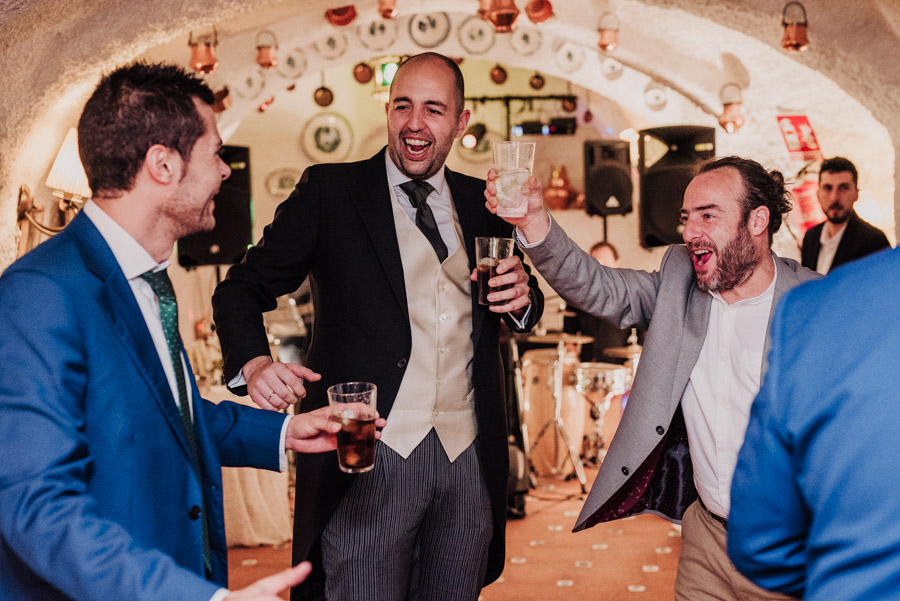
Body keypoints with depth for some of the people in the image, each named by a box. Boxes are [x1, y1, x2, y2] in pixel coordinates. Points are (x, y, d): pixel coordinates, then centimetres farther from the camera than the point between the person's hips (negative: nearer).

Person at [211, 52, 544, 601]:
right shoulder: (329, 192, 0)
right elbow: (243, 289, -3)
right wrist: (254, 362, -24)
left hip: (469, 459, 4)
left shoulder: (483, 204, 10)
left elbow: (524, 312, 21)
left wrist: (522, 298, -4)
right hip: (369, 462, -3)